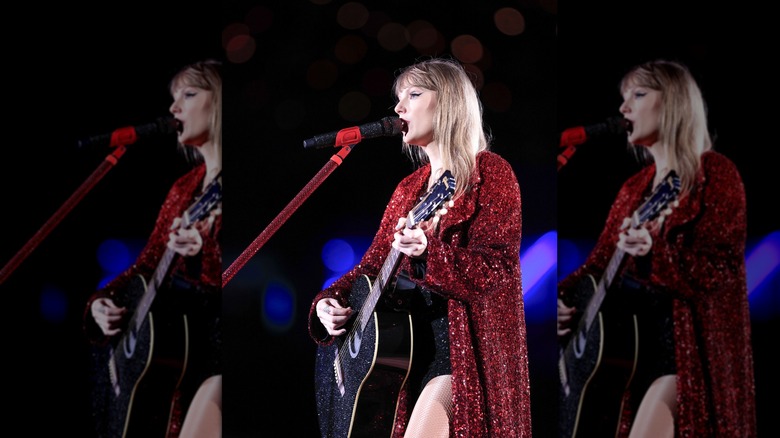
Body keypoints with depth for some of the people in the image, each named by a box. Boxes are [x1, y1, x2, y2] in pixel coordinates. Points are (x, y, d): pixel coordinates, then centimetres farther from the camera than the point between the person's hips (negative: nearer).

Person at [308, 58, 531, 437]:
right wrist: (329, 301, 0)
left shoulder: (489, 173, -6)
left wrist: (429, 254, -30)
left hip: (465, 345, -7)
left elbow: (498, 272, -15)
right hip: (406, 341, 7)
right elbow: (372, 265, 18)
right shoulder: (410, 188, 16)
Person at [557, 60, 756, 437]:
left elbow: (721, 271, -15)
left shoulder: (715, 175, -7)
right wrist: (563, 299, -2)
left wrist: (656, 252, -30)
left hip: (690, 345, -8)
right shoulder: (636, 187, 15)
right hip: (632, 342, 8)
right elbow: (599, 263, 17)